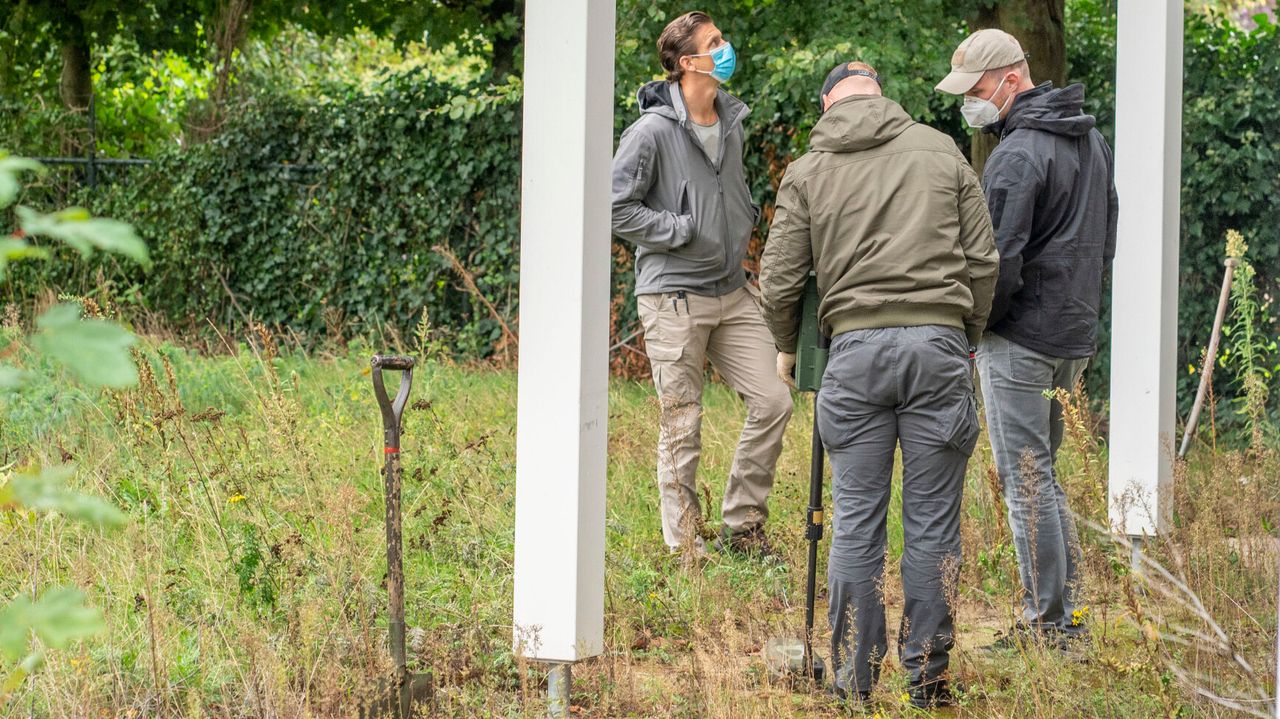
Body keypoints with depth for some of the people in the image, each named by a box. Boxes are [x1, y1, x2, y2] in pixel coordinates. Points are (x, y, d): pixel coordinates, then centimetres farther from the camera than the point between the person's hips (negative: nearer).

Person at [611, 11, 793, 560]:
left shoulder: (731, 122, 9)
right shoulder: (654, 131, -14)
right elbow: (618, 206, -13)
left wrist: (745, 223, 10)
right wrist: (681, 231, -14)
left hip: (732, 292, 7)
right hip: (674, 296, -7)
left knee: (772, 401, 1)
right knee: (682, 427, 0)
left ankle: (742, 525, 16)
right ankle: (685, 548, 9)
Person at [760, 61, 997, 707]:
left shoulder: (806, 172, 9)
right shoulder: (942, 151, 11)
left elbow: (779, 282, 6)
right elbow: (981, 260, 9)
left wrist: (785, 349, 25)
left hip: (855, 346, 0)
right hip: (938, 343, 0)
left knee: (856, 522, 5)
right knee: (932, 522, 4)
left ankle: (854, 683, 6)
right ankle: (927, 678, 7)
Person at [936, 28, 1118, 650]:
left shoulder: (1017, 156, -18)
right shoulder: (1092, 140, 13)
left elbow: (999, 260, -20)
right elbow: (1106, 241, 20)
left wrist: (975, 326, -7)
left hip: (1020, 338, -9)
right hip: (1077, 334, 9)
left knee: (1026, 480, -3)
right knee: (1039, 471, 17)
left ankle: (1048, 626, -1)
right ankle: (1069, 612, 19)